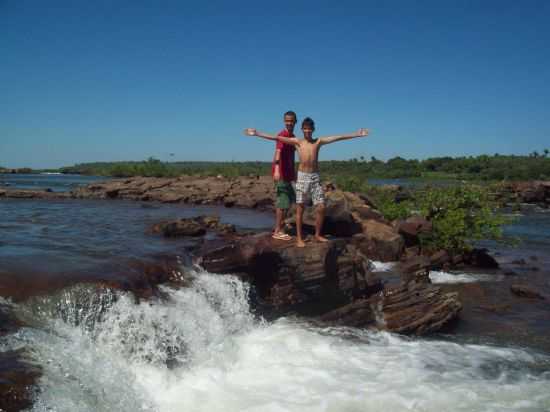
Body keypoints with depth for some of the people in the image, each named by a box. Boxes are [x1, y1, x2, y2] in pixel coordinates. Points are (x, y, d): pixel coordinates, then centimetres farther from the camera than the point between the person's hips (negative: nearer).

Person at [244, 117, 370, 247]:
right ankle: (299, 238, 8)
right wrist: (256, 133, -10)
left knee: (321, 207, -1)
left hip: (315, 177, 2)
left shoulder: (318, 141, 8)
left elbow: (338, 137, 5)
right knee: (300, 208, 0)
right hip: (302, 177, -2)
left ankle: (317, 235, 16)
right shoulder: (297, 142, 2)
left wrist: (357, 134, 2)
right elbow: (276, 138, -4)